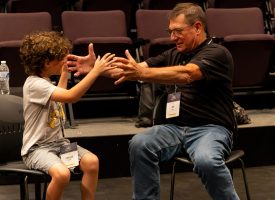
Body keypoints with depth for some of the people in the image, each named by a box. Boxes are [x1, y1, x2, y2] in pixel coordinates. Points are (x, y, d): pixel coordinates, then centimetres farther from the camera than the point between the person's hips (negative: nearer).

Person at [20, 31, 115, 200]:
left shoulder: (45, 81, 12)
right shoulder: (34, 84, -20)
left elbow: (61, 97, 36)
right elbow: (70, 97, -32)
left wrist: (64, 74, 26)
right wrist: (95, 71, -30)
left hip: (58, 142, 9)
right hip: (37, 147, -9)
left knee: (92, 161, -17)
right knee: (62, 173, -35)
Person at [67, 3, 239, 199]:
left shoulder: (217, 53, -8)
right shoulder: (174, 55, 15)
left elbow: (186, 75, -27)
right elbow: (133, 70, 6)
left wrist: (141, 73, -39)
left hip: (211, 128, -6)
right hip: (176, 127, 6)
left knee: (206, 161, -36)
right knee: (139, 144, -22)